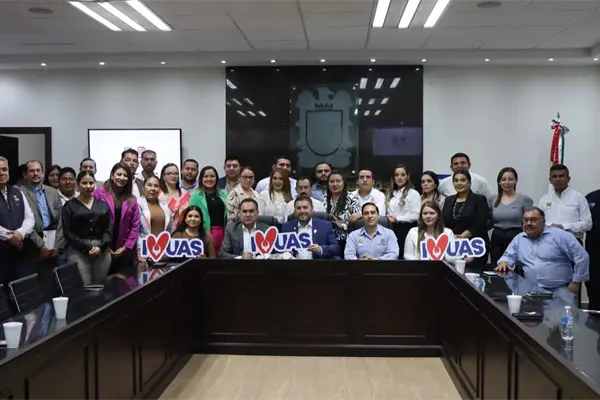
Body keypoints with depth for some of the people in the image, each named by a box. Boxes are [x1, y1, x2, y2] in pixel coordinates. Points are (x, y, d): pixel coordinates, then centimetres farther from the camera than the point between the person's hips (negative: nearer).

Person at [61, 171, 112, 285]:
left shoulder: (103, 205, 15)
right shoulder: (70, 205, 6)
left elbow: (108, 229, 8)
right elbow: (67, 232, -2)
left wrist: (101, 247, -9)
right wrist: (86, 248, -11)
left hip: (102, 251, 3)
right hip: (78, 251, -3)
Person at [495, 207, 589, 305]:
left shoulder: (560, 235, -2)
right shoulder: (519, 239, 13)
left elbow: (582, 257, -4)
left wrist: (575, 282, -5)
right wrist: (504, 262, -5)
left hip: (561, 289, -3)